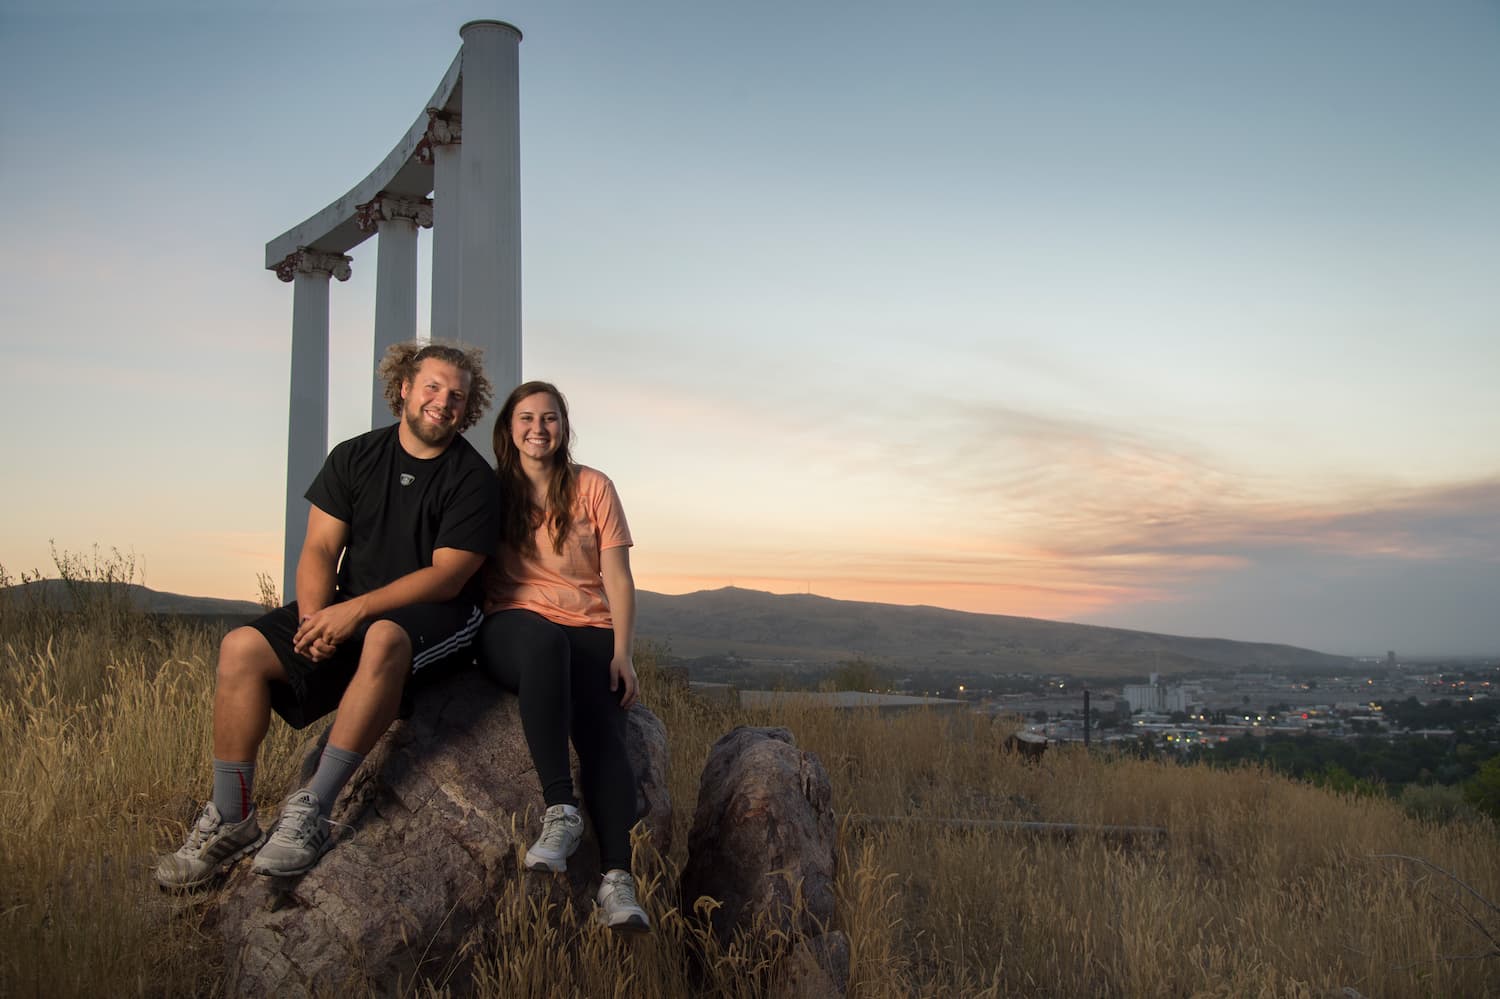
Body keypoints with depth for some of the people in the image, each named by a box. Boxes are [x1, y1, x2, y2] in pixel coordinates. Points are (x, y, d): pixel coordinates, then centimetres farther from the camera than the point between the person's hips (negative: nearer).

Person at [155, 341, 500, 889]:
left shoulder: (473, 478, -6)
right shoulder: (354, 457, 7)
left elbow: (447, 577, -14)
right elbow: (320, 549, 3)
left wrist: (357, 609, -22)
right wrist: (315, 617, -16)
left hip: (439, 618, -5)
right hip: (350, 611, 5)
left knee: (383, 640, -38)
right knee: (242, 648, -14)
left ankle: (312, 811, -31)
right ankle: (231, 819, -5)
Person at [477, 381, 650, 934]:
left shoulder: (593, 488, 10)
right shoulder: (493, 492, 12)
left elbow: (618, 580, 5)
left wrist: (622, 654, -7)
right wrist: (474, 630, -7)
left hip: (590, 633, 1)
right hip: (514, 625, -1)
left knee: (602, 731, -28)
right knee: (546, 642, -40)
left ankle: (617, 880, -39)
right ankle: (560, 810, -44)